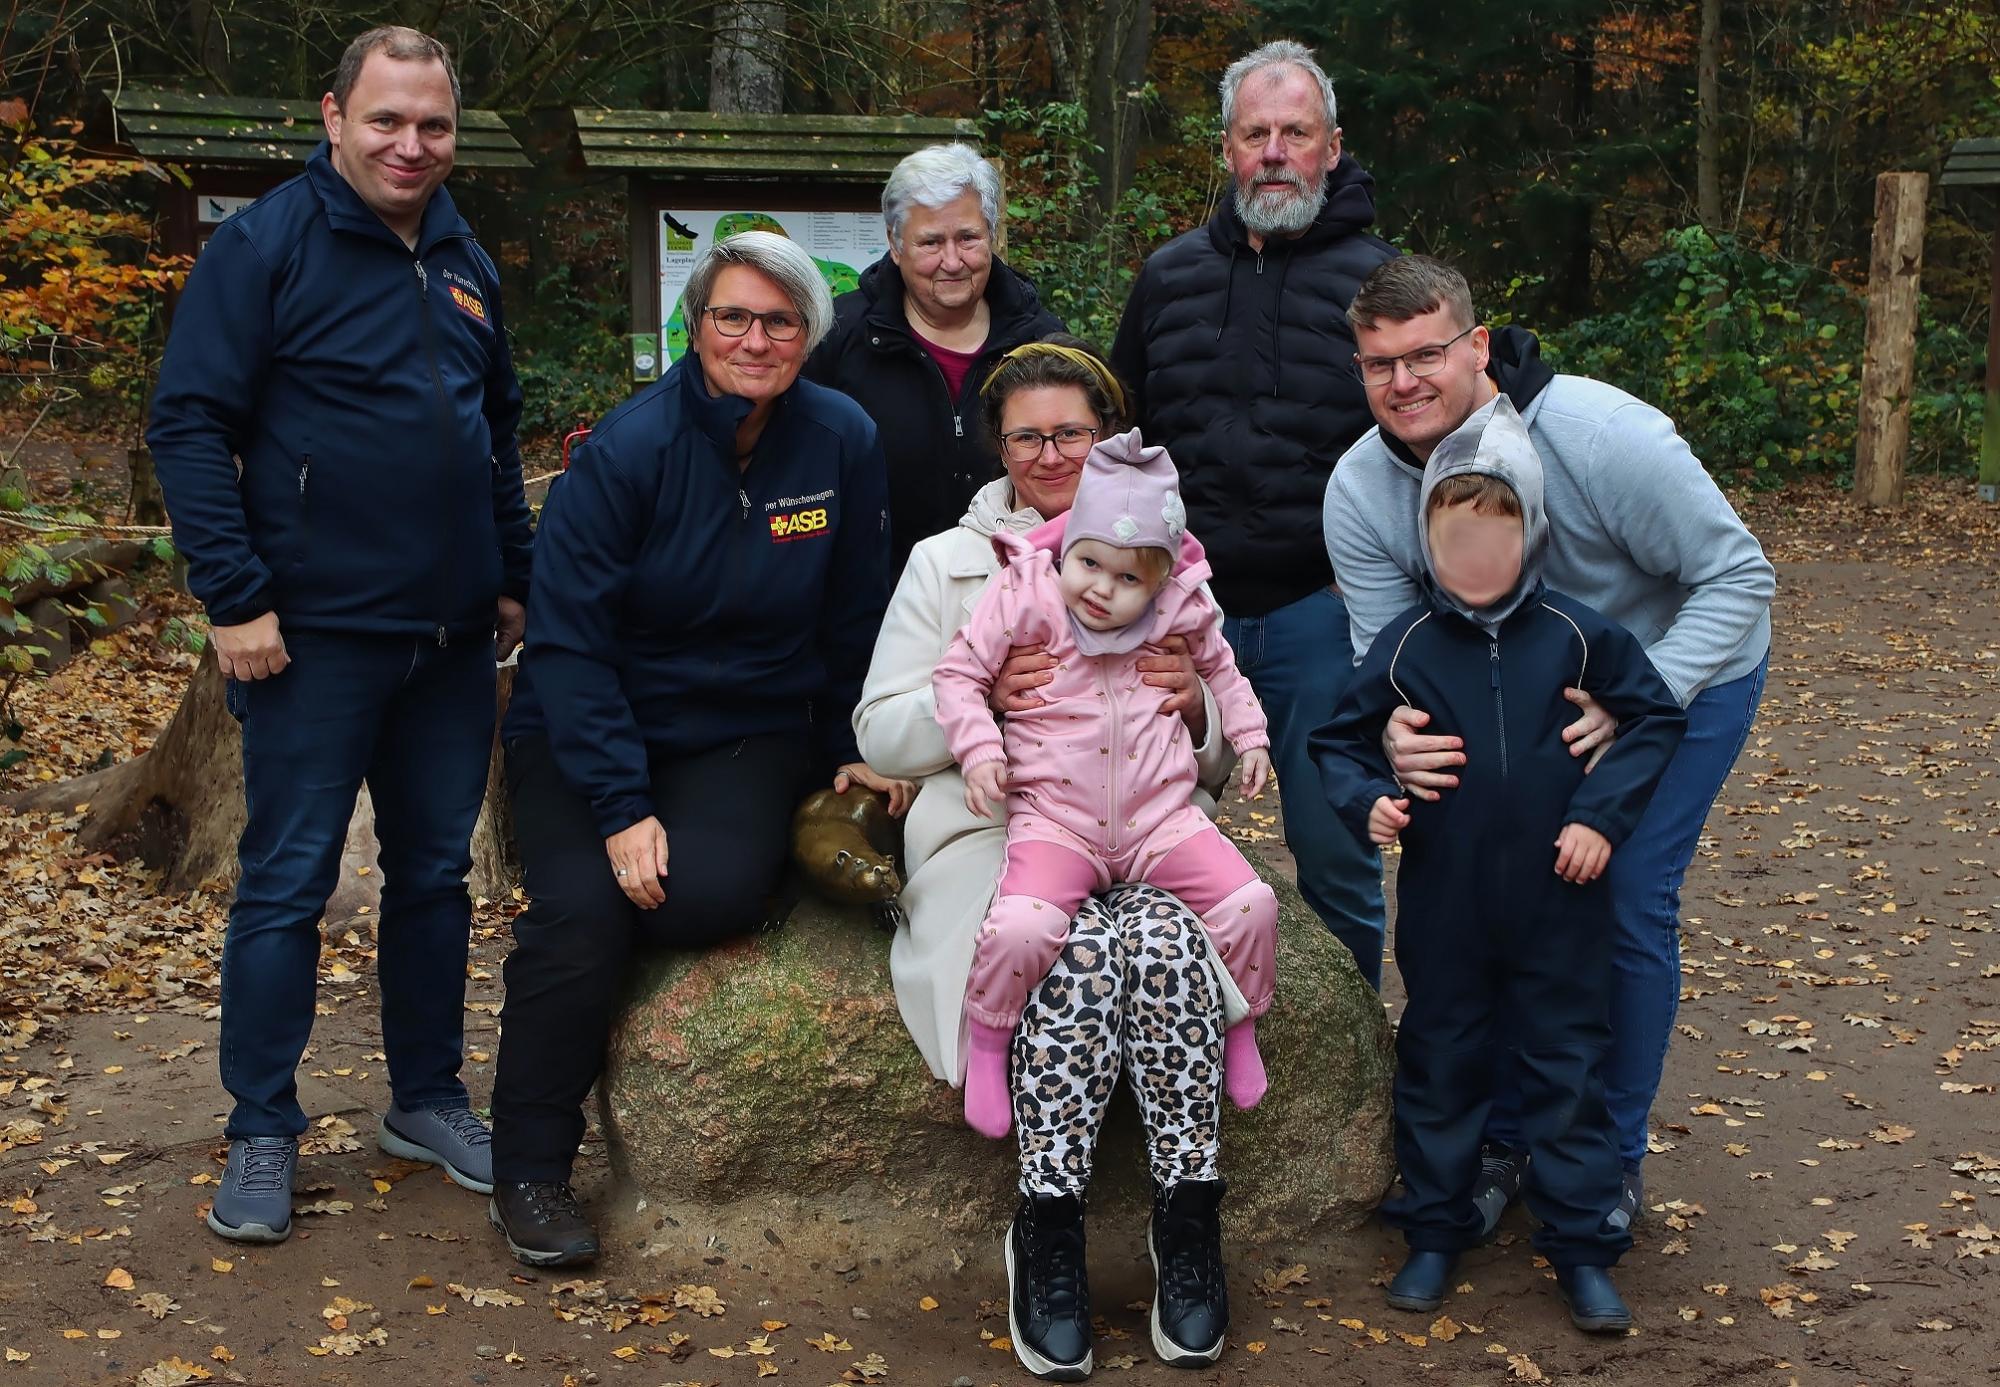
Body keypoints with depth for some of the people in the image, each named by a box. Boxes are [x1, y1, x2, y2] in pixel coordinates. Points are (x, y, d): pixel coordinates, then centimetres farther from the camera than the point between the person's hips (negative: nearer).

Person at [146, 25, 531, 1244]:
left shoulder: (467, 264, 12)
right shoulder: (266, 246, -8)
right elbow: (188, 426, -11)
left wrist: (514, 578, 16)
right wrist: (236, 597, -16)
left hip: (452, 638, 6)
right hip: (317, 637, -6)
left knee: (437, 873, 13)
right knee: (287, 882, 0)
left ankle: (428, 1099, 27)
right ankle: (263, 1134, 12)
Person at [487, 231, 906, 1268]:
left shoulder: (842, 444, -4)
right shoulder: (626, 451, -13)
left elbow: (854, 619, 10)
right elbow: (571, 641, -14)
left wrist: (854, 748, 7)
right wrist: (621, 807, -22)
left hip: (746, 730, 2)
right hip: (586, 732, -1)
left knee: (710, 894, -29)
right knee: (582, 912, -25)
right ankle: (529, 1171, -8)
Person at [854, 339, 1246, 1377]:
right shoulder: (947, 562, 16)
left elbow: (1220, 760, 19)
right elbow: (881, 736, 8)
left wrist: (1193, 706, -5)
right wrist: (974, 699, -12)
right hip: (1000, 827, -1)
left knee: (1165, 945, -34)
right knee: (1078, 955, -34)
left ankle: (1189, 1226, -21)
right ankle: (1046, 1235, -20)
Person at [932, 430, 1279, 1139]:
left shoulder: (1180, 610, 3)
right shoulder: (1026, 597, -7)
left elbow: (1220, 667, 24)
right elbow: (958, 672, -2)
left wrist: (1249, 736, 20)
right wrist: (979, 749, -14)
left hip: (1161, 817, 3)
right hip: (1056, 820, -3)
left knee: (1251, 904, -12)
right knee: (1020, 928, -30)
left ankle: (1241, 1027, 16)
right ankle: (987, 1044, -3)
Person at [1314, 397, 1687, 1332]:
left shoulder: (1575, 637, -5)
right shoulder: (1406, 645, -5)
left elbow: (1654, 718, 5)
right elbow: (1340, 741, 5)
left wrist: (1602, 811, -5)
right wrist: (1366, 800, -14)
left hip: (1558, 902, 0)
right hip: (1443, 906, 0)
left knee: (1567, 1068, 8)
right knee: (1440, 1063, 12)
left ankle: (1581, 1246, 21)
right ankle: (1435, 1230, 28)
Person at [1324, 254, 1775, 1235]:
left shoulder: (1600, 435, -32)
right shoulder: (1360, 491, -18)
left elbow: (1738, 576, -23)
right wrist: (1397, 735, -40)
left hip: (1685, 668, -4)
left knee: (1624, 897, -12)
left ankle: (1611, 1160, 8)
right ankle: (1501, 1140, 15)